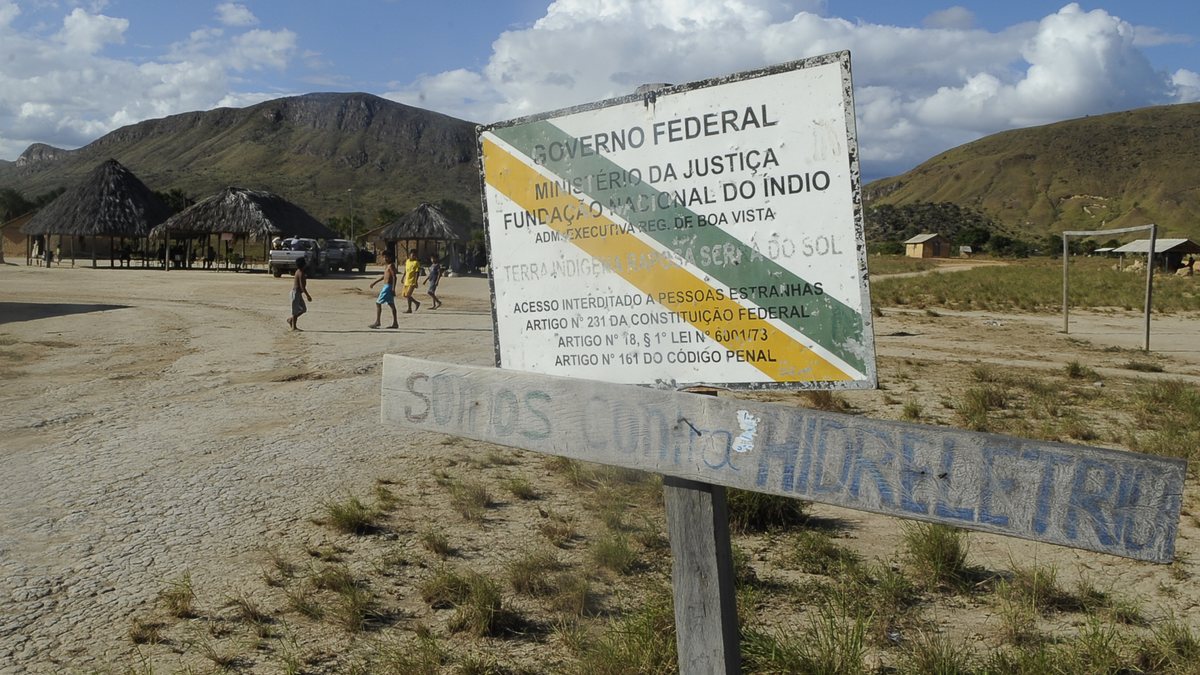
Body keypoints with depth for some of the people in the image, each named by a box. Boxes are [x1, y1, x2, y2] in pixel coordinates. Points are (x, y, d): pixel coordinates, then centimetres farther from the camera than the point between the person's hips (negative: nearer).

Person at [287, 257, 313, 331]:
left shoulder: (298, 271, 13)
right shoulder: (301, 273, -18)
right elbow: (302, 286, -23)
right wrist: (308, 295, -23)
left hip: (298, 293, 10)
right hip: (296, 292, -10)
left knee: (303, 309, 13)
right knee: (296, 310, -4)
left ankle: (291, 320, 19)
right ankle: (294, 327, 2)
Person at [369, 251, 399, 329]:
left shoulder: (391, 265, -13)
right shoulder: (386, 266, 15)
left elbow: (394, 277, -20)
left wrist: (393, 289, -26)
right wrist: (375, 282, 30)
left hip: (388, 287, -10)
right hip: (386, 286, 10)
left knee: (378, 303, -7)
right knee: (391, 304, 10)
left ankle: (377, 322, -6)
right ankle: (395, 323, 13)